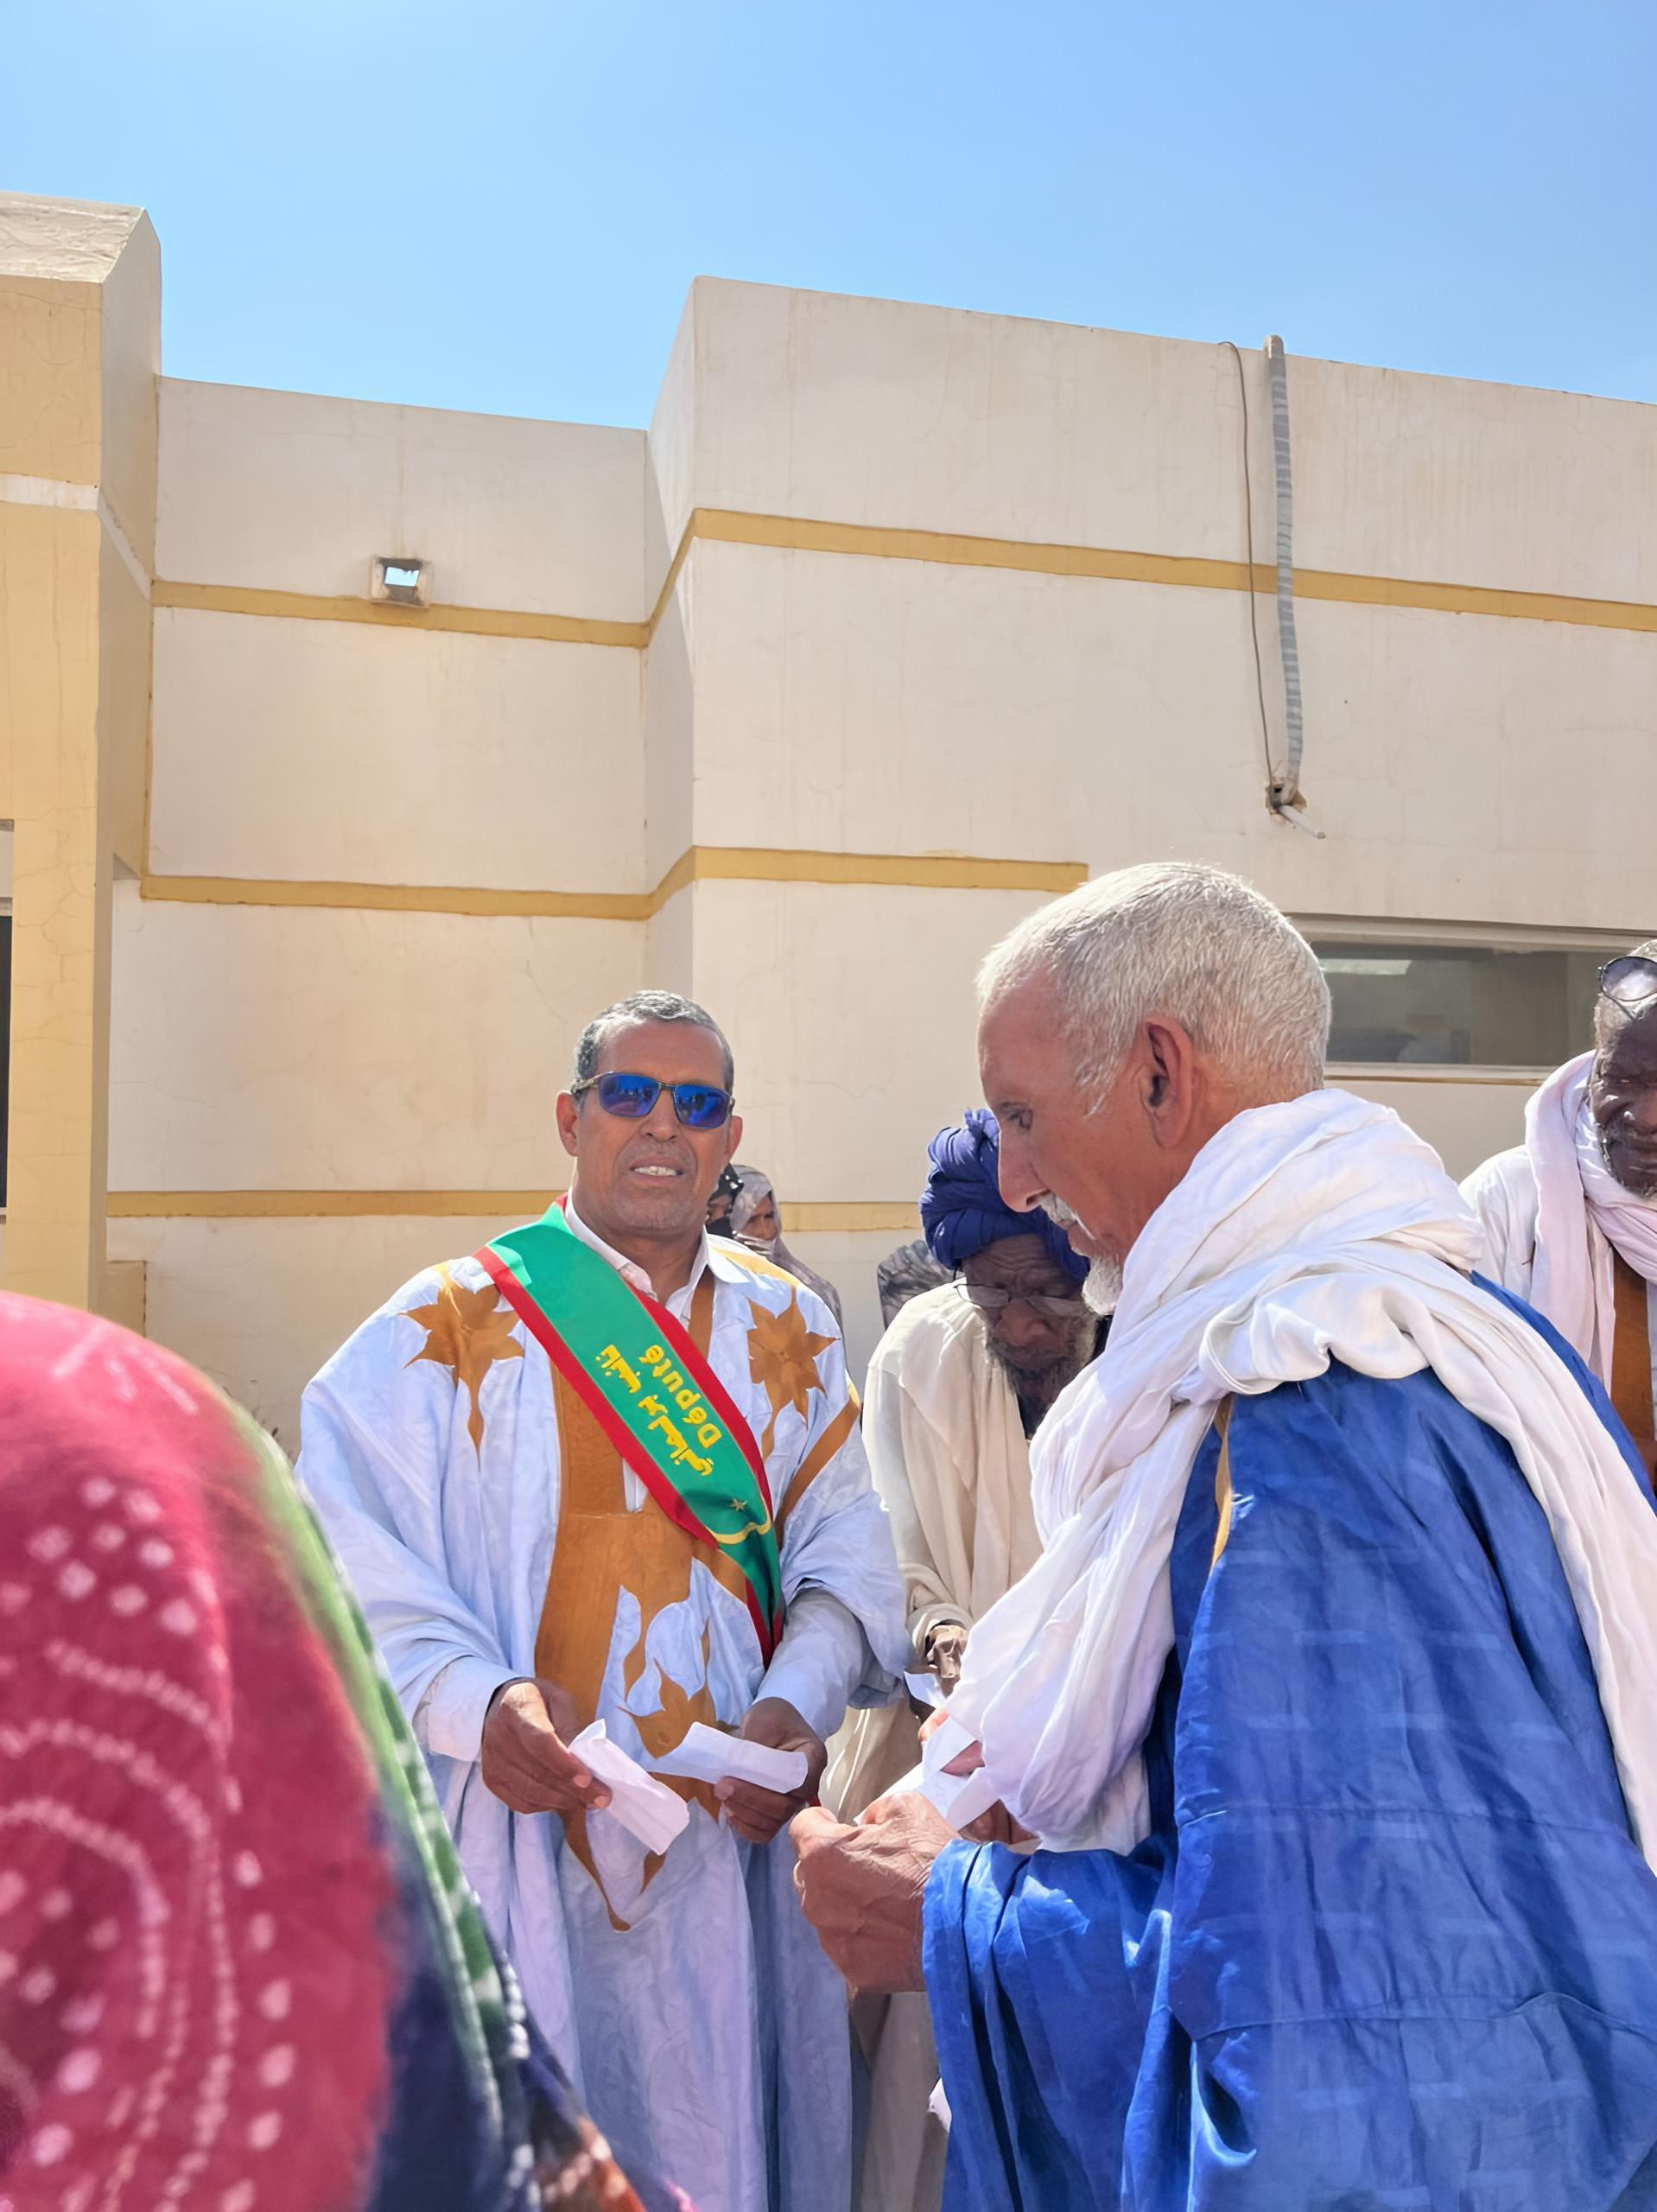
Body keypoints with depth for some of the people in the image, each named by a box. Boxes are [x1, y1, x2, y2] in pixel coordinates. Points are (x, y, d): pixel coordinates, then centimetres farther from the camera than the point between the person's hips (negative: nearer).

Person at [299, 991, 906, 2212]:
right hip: (525, 1826, -3)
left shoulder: (789, 1329, 6)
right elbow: (347, 1560, -10)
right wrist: (475, 1701, -24)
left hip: (737, 1828, 3)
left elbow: (847, 1542, 1)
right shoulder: (454, 1323, -4)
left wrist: (798, 1702, -15)